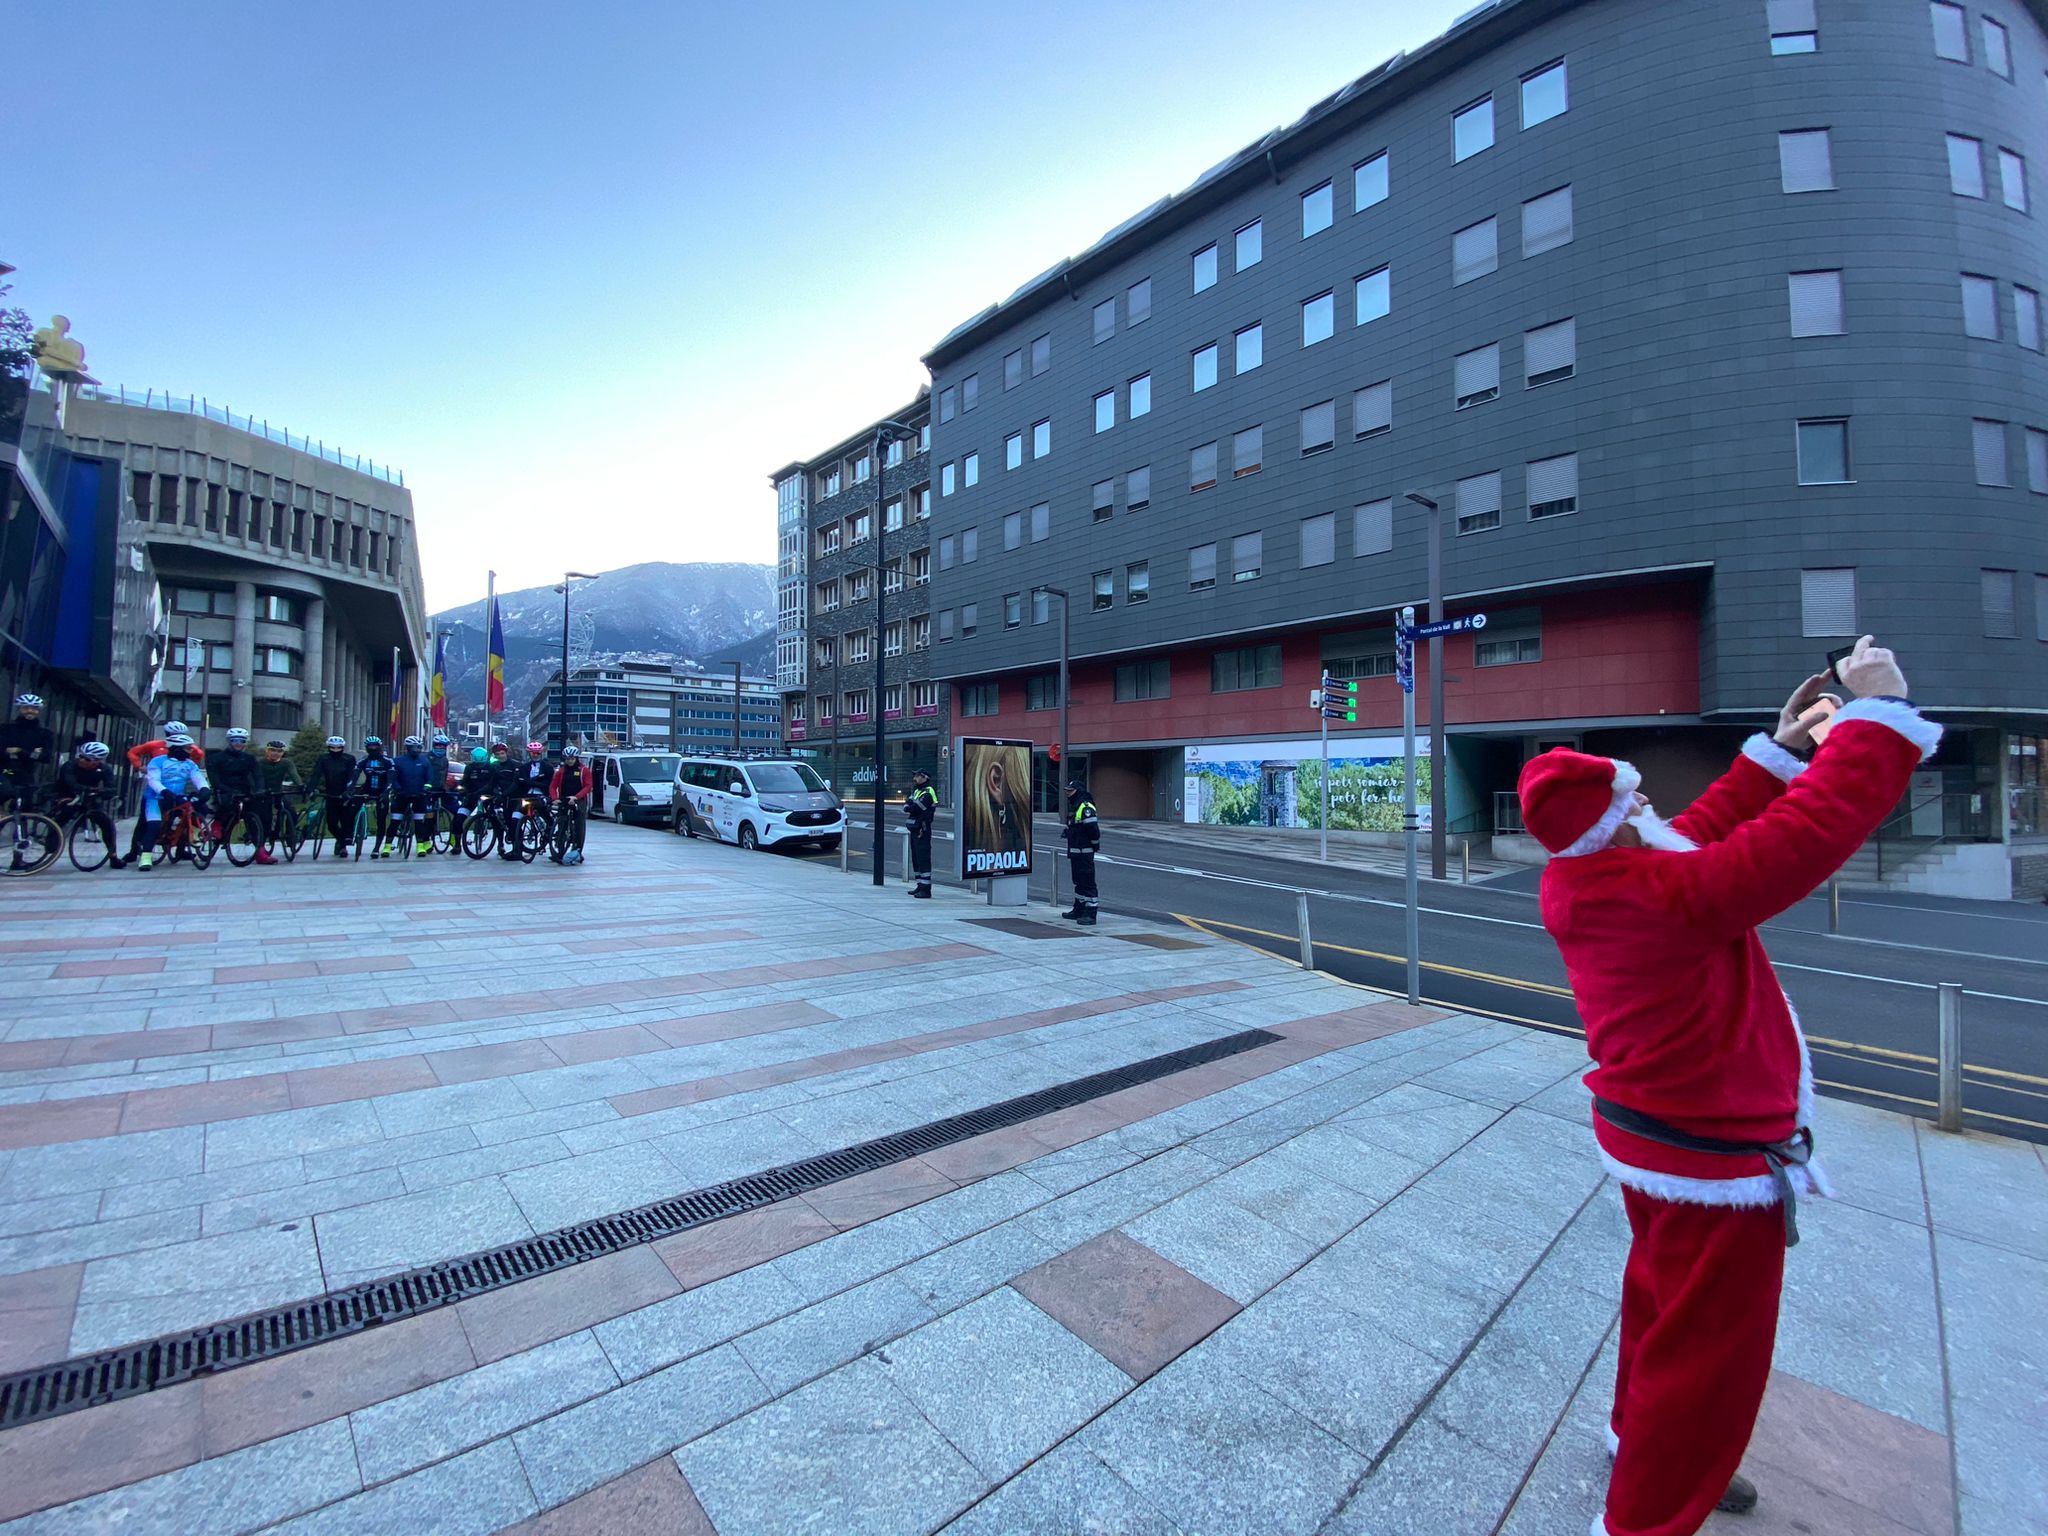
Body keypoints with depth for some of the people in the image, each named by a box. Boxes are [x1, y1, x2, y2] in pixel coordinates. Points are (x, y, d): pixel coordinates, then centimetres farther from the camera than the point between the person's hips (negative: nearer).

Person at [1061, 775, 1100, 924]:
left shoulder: (1086, 808, -18)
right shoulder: (1074, 808, 16)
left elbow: (1094, 830, -22)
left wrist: (1095, 845, -11)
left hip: (1084, 852, -11)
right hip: (1075, 852, 11)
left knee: (1087, 882, -8)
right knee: (1078, 881, 18)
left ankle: (1090, 914, -6)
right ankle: (1079, 909, 29)